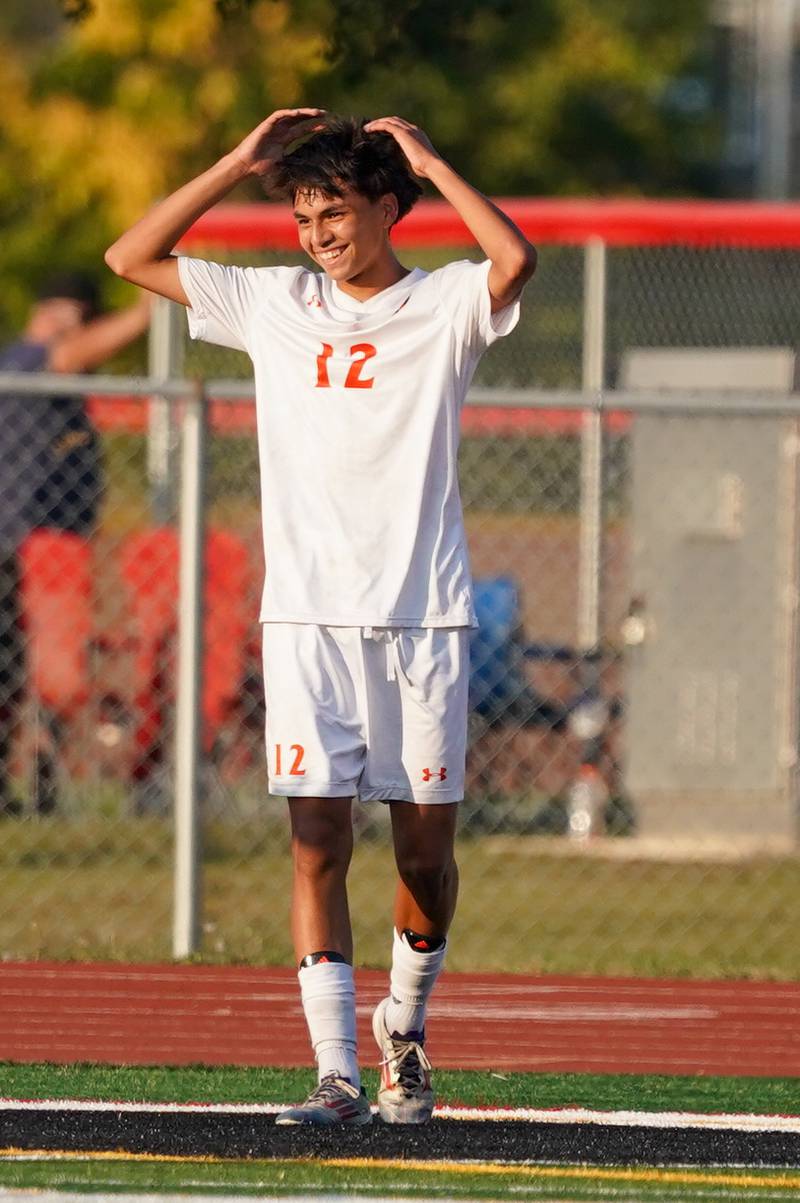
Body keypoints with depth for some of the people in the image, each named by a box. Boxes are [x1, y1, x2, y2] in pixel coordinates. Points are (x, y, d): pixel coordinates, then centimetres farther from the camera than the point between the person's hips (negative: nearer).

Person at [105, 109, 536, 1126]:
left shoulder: (443, 306, 1)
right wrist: (240, 163, 6)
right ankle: (337, 1074, -11)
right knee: (318, 842, -8)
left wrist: (426, 159, -10)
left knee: (426, 850, 3)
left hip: (424, 620, -2)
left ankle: (403, 1033, 27)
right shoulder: (273, 304, 11)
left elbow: (515, 260, -21)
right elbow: (132, 258, 11)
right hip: (308, 619, 2)